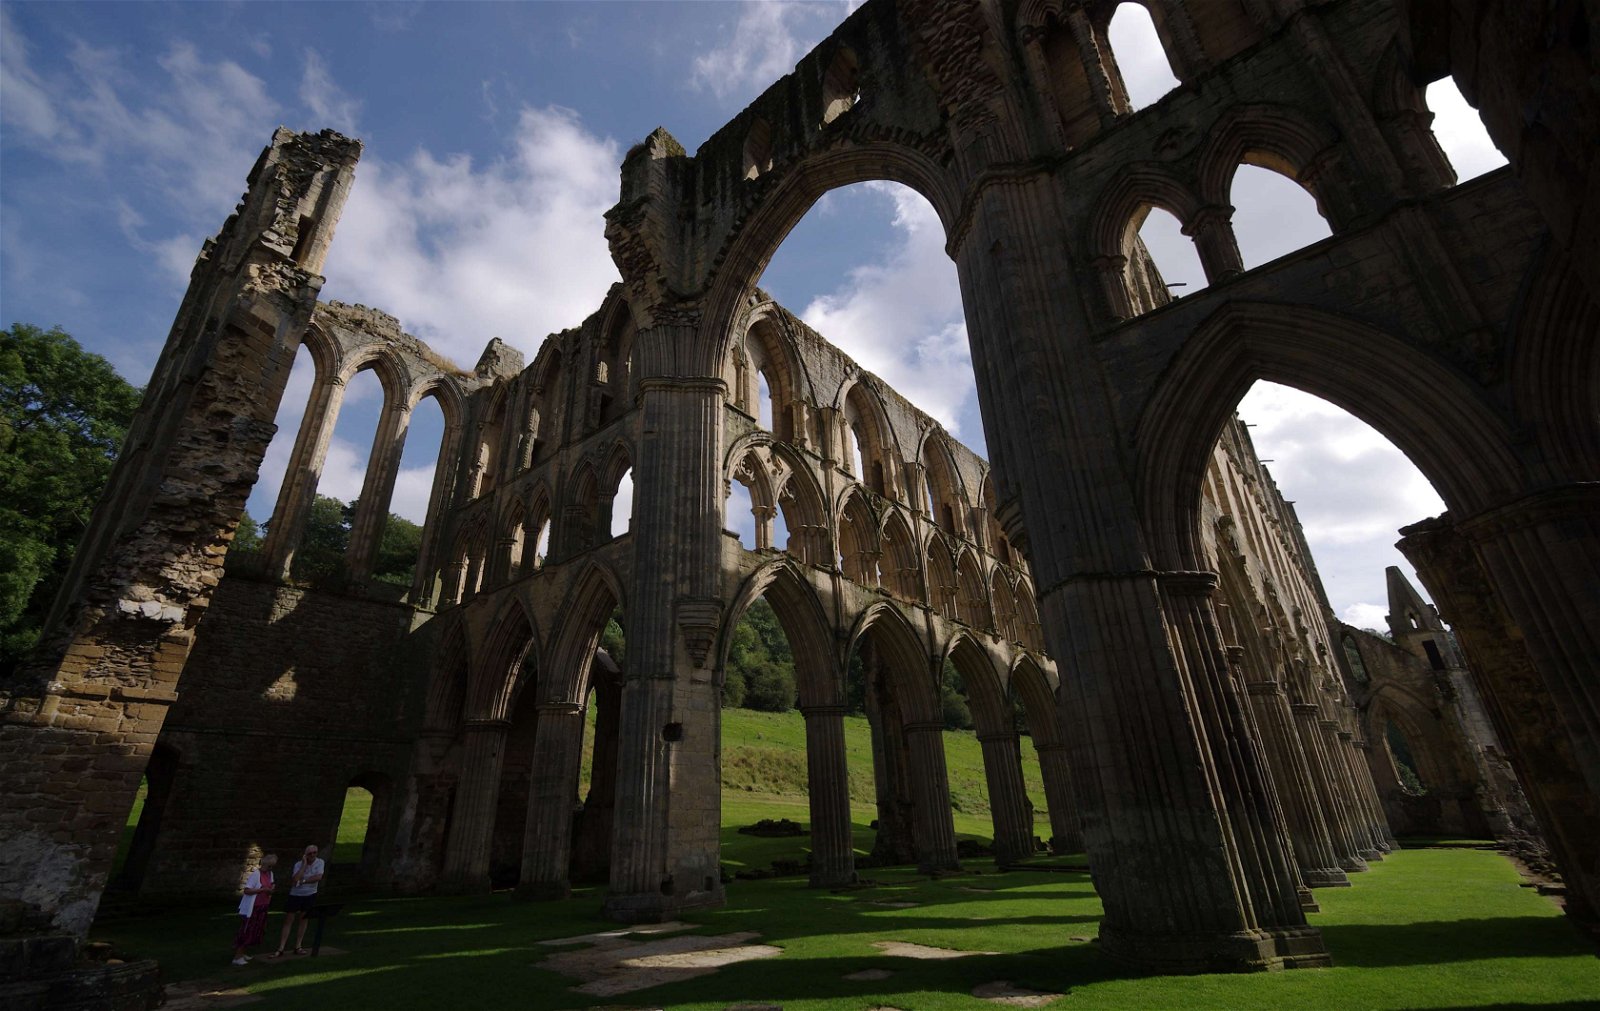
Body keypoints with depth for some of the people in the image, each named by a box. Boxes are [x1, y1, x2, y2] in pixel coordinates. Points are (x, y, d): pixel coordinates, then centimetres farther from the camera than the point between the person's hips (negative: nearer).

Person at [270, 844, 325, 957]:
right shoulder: (298, 864, -11)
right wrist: (304, 864, -24)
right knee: (288, 921, 0)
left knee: (303, 919, 9)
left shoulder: (319, 862, -8)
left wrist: (302, 881, -19)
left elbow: (318, 877, -18)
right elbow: (295, 880, -25)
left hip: (310, 896, 1)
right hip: (296, 895, -1)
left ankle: (298, 947, 17)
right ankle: (280, 949, 5)